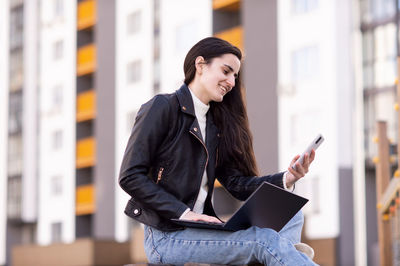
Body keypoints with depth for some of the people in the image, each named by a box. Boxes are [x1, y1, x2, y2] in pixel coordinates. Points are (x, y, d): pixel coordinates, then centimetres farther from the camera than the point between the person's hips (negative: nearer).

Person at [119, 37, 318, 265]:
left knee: (291, 217, -12)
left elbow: (236, 183, 10)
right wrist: (183, 212, -18)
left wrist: (286, 179, -7)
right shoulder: (163, 108, -2)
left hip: (201, 231, 8)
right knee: (265, 239, -27)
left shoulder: (216, 124, 20)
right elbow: (130, 176, -10)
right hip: (167, 236, -8)